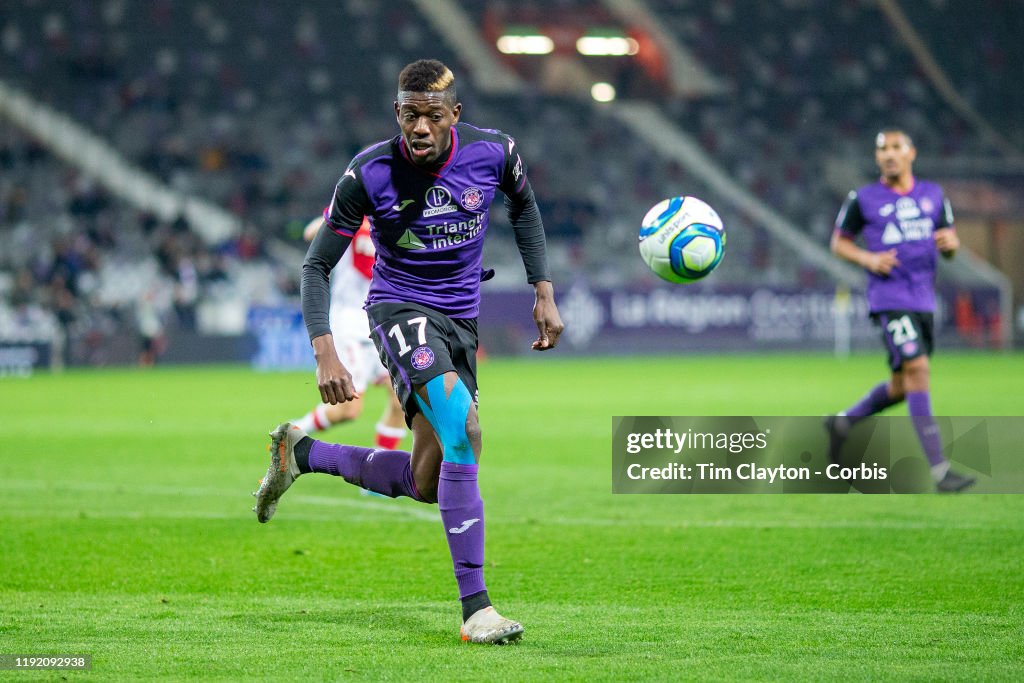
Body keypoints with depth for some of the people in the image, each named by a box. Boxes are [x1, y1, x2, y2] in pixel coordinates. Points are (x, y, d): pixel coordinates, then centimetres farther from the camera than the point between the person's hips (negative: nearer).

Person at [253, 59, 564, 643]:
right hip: (400, 310, -5)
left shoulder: (495, 152, -10)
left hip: (461, 321, 5)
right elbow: (317, 265, -7)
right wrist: (325, 354, -19)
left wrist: (544, 292, 9)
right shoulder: (368, 173, -17)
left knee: (425, 484, 6)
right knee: (464, 431, -30)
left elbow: (523, 208, 14)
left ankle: (301, 453, 30)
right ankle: (475, 607, -28)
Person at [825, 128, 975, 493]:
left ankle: (842, 422, 36)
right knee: (917, 369, -18)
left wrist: (951, 242, -9)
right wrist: (868, 258, -11)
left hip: (924, 299, 6)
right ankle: (939, 469, -20)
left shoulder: (933, 195, 11)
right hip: (889, 297, -6)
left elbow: (951, 247, 15)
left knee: (902, 387, 11)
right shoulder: (863, 199, 0)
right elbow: (839, 242, 8)